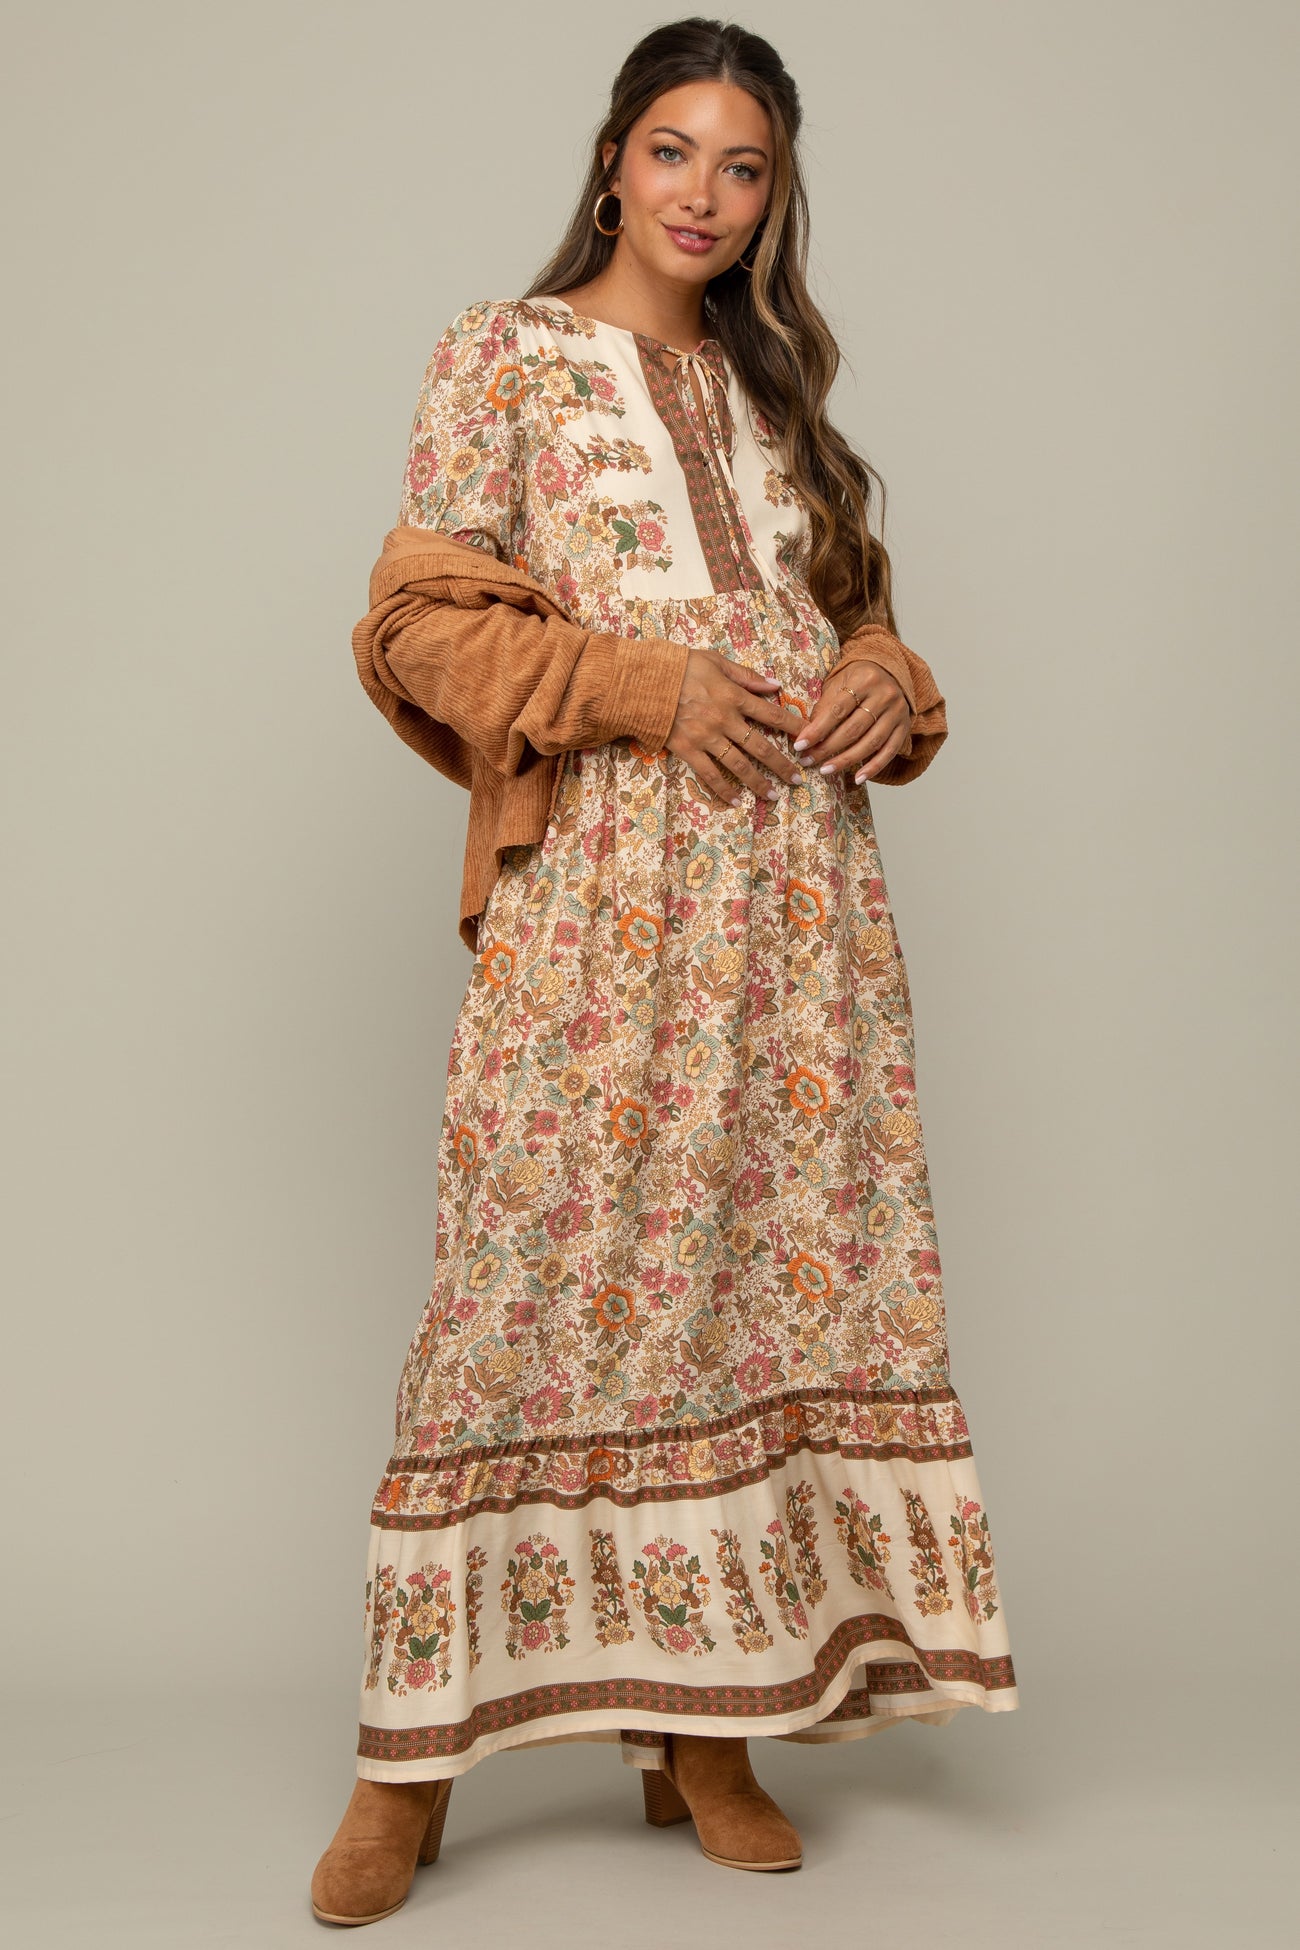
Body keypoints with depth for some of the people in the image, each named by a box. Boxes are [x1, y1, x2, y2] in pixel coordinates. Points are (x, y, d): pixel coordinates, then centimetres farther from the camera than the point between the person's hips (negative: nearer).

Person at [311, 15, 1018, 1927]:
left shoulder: (775, 385, 21)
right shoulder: (505, 354, 7)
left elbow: (859, 616, 24)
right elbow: (425, 623, -2)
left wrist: (886, 681, 1)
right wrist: (643, 689, -13)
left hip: (799, 889, 5)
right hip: (599, 888, -5)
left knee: (780, 1266, 2)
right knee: (541, 1273, -7)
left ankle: (704, 1720, 14)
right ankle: (418, 1747, 5)